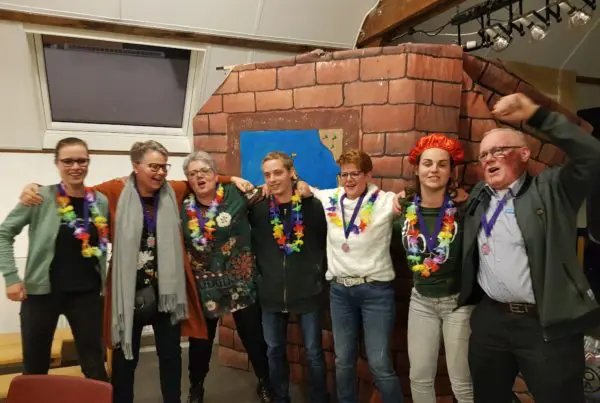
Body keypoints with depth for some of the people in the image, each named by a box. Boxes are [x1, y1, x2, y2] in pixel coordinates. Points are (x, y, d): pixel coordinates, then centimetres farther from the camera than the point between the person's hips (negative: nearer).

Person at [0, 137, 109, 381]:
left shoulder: (101, 201, 0)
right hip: (42, 292, -1)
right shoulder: (41, 198, -7)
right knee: (35, 368, 13)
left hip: (87, 294, 2)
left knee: (94, 366, 10)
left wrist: (102, 279, 1)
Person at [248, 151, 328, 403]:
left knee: (313, 352, 10)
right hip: (271, 293, 3)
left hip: (308, 292, -2)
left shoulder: (313, 206, -9)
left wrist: (320, 272, -1)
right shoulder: (257, 208, -4)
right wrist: (259, 271, 3)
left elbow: (327, 243, 1)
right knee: (274, 351, 16)